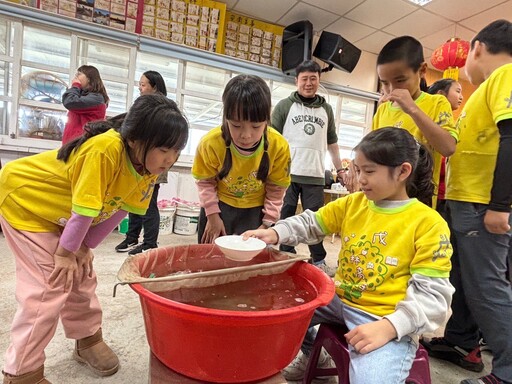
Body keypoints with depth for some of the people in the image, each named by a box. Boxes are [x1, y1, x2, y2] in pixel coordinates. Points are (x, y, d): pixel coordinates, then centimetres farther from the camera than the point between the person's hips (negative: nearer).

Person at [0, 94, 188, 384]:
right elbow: (85, 209, -29)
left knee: (81, 276, 10)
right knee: (49, 285, -9)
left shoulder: (149, 161, -15)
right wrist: (65, 251, -16)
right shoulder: (105, 151, -39)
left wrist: (84, 247, -7)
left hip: (60, 213, 7)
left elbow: (120, 209, -8)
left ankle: (89, 339, 31)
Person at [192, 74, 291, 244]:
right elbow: (205, 181, -8)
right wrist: (212, 215, -11)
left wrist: (267, 222, -9)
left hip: (256, 209, 0)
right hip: (219, 206, 0)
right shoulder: (210, 142, -26)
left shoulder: (279, 147, -24)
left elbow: (276, 188, -9)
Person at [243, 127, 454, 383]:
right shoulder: (352, 203, 4)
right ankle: (312, 354, 32)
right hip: (340, 300, 6)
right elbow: (310, 223, 7)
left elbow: (431, 293, -13)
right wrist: (275, 233, -12)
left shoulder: (429, 223, -11)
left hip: (386, 320, -5)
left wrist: (389, 326, -25)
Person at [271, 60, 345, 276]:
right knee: (286, 218, 4)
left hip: (315, 175, 2)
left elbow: (332, 143, 21)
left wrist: (340, 169, 17)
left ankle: (319, 261, 17)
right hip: (287, 173, -2)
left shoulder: (326, 110, 15)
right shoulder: (285, 106, 6)